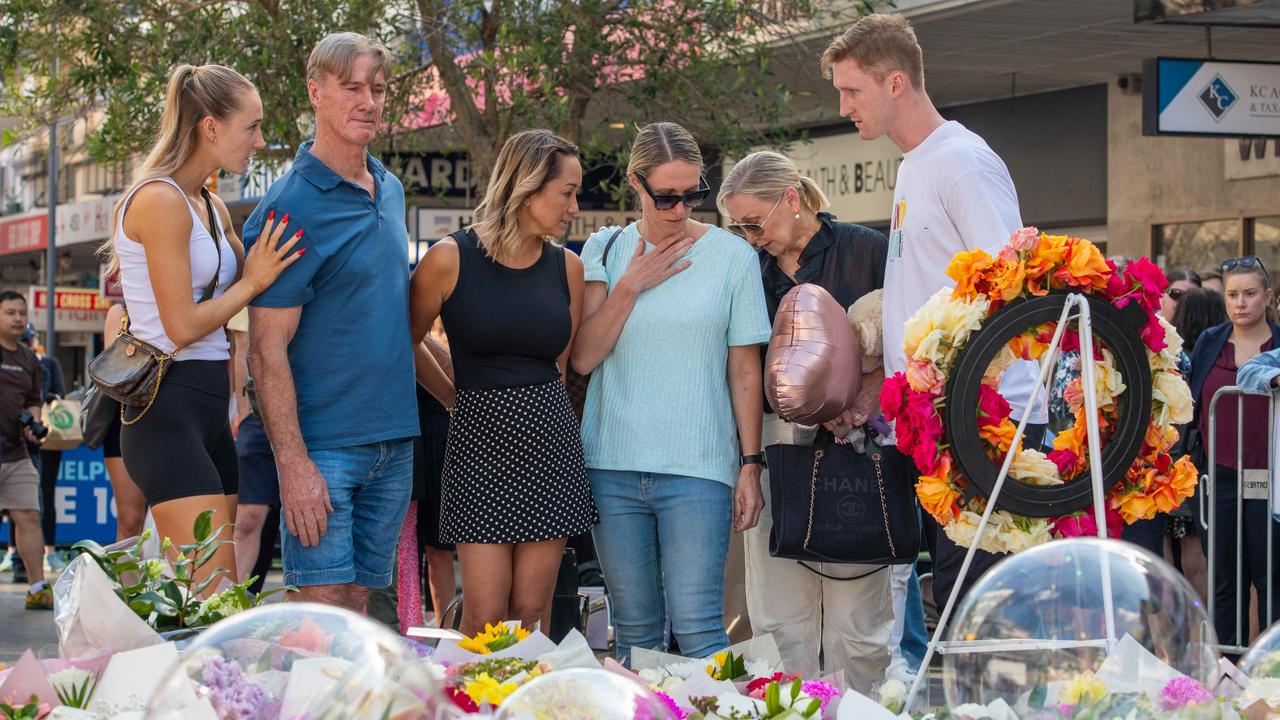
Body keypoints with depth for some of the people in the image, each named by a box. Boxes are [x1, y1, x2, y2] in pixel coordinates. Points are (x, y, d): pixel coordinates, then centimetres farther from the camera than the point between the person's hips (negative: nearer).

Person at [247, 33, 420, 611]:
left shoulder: (390, 190, 12)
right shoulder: (289, 208, -12)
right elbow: (267, 349, -15)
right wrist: (293, 463, -21)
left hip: (394, 443, 7)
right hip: (324, 445, -7)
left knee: (358, 606, 10)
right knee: (319, 610, -7)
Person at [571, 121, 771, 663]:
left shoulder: (733, 256, 3)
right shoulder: (605, 251, 8)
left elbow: (745, 372, 5)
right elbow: (583, 357, 0)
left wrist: (750, 464, 1)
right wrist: (630, 287, -8)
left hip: (698, 471, -2)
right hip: (613, 469, 2)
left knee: (696, 628, -10)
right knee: (634, 629, 7)